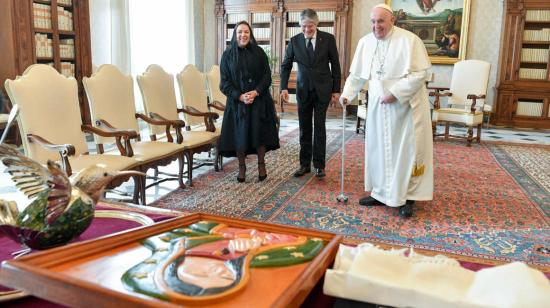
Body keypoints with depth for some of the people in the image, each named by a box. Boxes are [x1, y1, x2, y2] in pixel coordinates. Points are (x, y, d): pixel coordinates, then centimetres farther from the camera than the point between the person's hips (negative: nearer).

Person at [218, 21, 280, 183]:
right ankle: (241, 167, 15)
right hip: (237, 101, 0)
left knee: (260, 133, -1)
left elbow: (267, 75, 1)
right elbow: (224, 81, -1)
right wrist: (239, 96, -15)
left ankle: (261, 165, 14)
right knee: (239, 135, 1)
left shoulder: (259, 52, 4)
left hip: (259, 100, 0)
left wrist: (256, 92, -15)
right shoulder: (228, 54, 3)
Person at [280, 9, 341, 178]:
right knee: (304, 129, 6)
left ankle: (319, 165, 11)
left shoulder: (328, 38, -5)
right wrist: (284, 87, -7)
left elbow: (335, 65, 1)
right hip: (303, 90, 2)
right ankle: (305, 164, 15)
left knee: (319, 128, 2)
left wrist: (336, 89, 0)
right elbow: (286, 65, 5)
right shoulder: (294, 40, -2)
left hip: (322, 90, -2)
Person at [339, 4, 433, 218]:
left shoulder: (409, 40, -13)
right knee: (379, 149, 10)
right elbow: (357, 74, 10)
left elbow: (421, 73, -16)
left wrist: (395, 93, -21)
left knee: (407, 150, 1)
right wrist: (347, 94, -5)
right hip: (378, 106, 6)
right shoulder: (365, 42, 3)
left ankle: (408, 197, 12)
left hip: (407, 106, -5)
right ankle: (381, 193, 23)